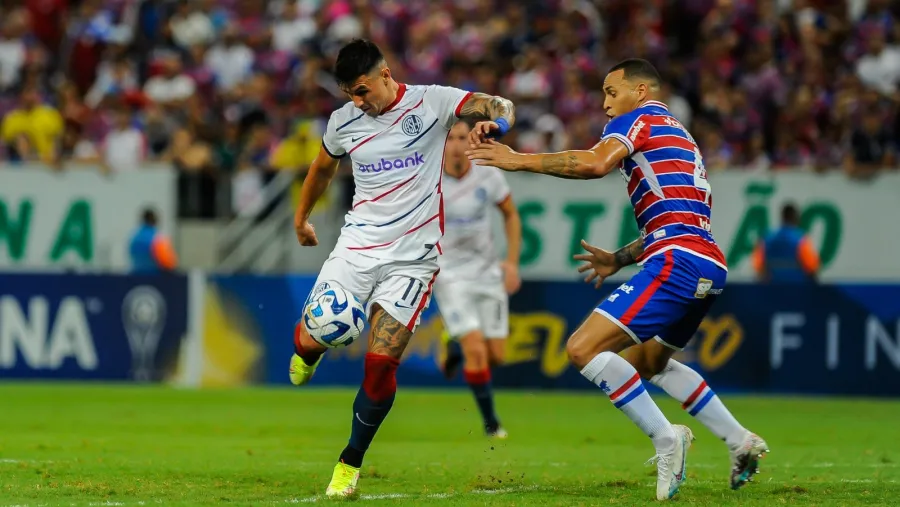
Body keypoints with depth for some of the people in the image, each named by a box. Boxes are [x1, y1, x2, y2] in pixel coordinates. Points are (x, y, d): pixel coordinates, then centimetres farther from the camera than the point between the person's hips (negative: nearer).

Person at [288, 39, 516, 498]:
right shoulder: (344, 121, 5)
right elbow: (322, 168, 24)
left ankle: (351, 462, 8)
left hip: (413, 257, -3)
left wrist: (493, 123, -36)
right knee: (310, 339, -9)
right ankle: (308, 355, 32)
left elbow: (500, 107, -13)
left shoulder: (430, 102, -6)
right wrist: (301, 218, 35)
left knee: (380, 362, -10)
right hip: (357, 248, 3)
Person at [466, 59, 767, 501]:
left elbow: (596, 163, -20)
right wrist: (619, 259, 29)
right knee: (648, 363, 29)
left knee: (583, 348, -14)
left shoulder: (638, 119, 1)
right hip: (709, 266, 10)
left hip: (678, 261, -10)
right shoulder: (678, 136, 30)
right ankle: (741, 443, 24)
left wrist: (520, 161, -17)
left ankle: (665, 438, -16)